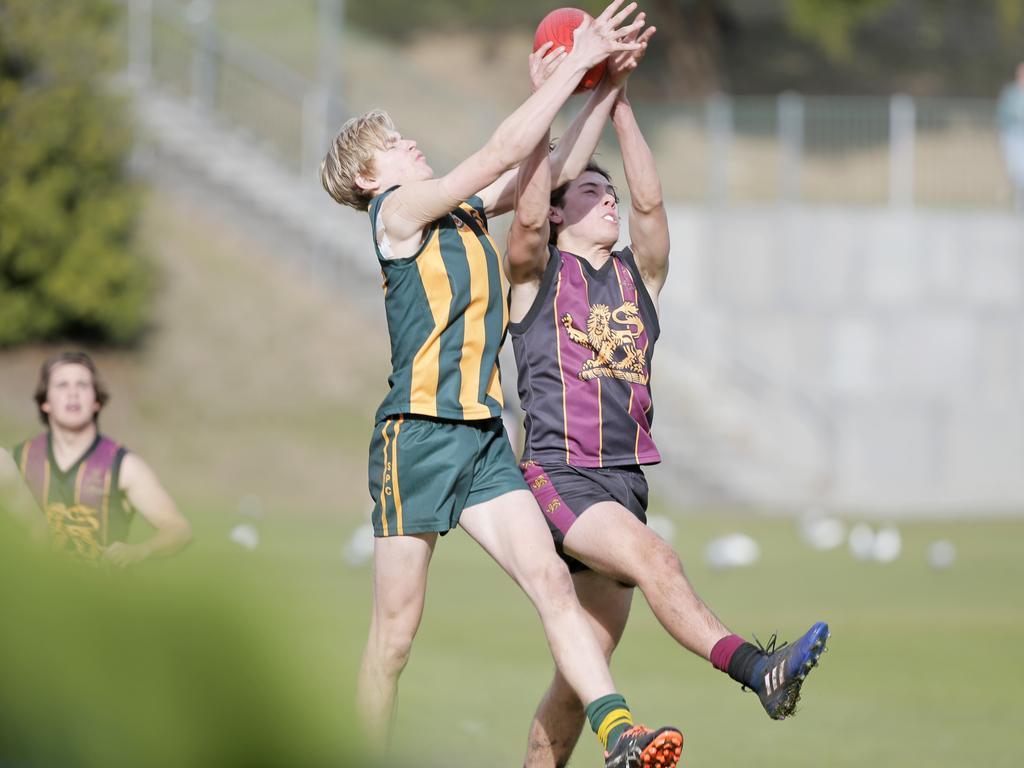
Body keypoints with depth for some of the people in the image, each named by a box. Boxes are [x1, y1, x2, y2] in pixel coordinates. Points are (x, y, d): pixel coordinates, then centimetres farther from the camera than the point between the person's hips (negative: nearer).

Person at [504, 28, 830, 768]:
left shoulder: (639, 276, 18)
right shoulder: (536, 275, 7)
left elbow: (650, 201, 3)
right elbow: (527, 213, -12)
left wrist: (617, 101, -1)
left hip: (624, 481, 6)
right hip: (557, 474, -6)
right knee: (652, 555, -34)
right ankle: (755, 668, -53)